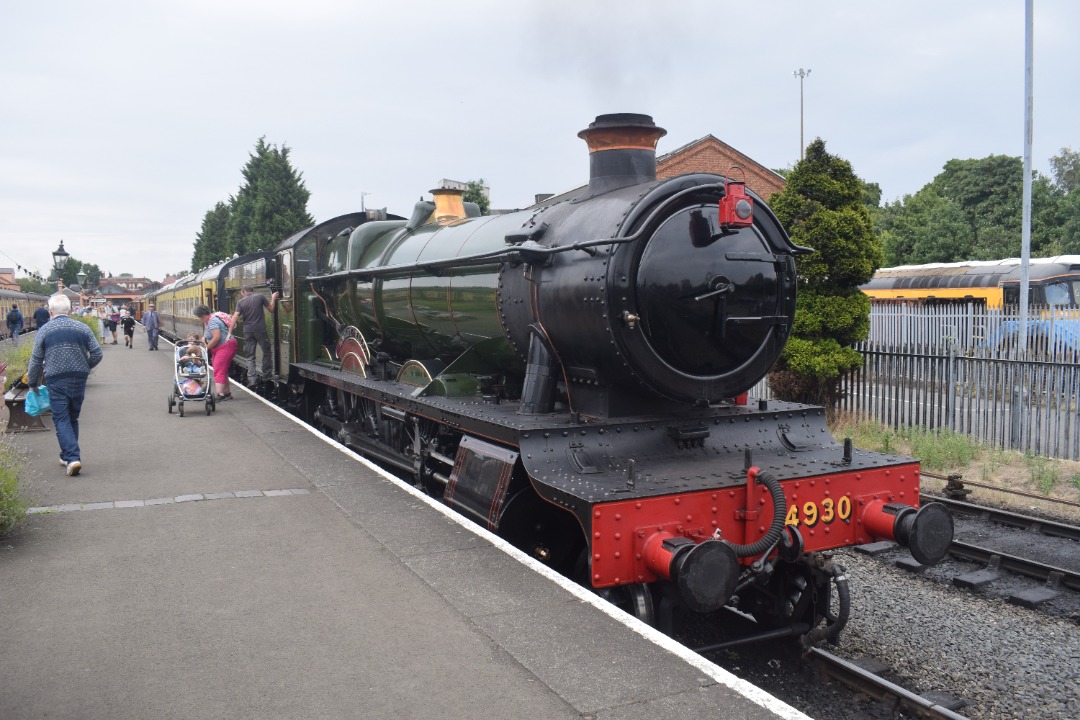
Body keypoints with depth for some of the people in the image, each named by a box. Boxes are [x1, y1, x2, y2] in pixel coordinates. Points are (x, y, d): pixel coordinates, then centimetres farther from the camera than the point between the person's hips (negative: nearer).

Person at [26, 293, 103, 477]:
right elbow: (97, 354, 1)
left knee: (62, 420, -1)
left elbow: (36, 361, 3)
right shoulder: (83, 328, 2)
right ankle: (68, 455, 25)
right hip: (79, 380, 3)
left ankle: (72, 457, -15)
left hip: (56, 381, -3)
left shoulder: (43, 331, -2)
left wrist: (33, 383, 16)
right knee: (73, 418, 16)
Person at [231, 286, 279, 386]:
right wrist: (273, 298, 20)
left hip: (248, 331, 2)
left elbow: (235, 316, -7)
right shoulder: (260, 296, -1)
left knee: (250, 356, 8)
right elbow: (271, 309, 3)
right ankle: (265, 374, 21)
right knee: (266, 351, 17)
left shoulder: (241, 302, 3)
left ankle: (252, 378, 0)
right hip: (260, 329, -2)